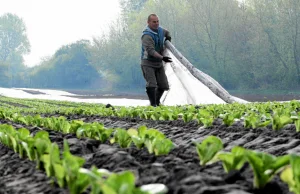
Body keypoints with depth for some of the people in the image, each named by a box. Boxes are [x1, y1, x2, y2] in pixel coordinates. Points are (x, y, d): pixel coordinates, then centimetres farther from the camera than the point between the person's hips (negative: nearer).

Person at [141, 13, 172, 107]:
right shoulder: (147, 35, -20)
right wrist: (162, 57, -41)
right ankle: (153, 104, -10)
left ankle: (157, 101, 31)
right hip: (148, 63, -7)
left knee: (163, 85, 8)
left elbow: (167, 33, 34)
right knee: (151, 84, -20)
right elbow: (150, 50, -32)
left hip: (158, 63, 7)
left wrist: (168, 38, 13)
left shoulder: (160, 30, 7)